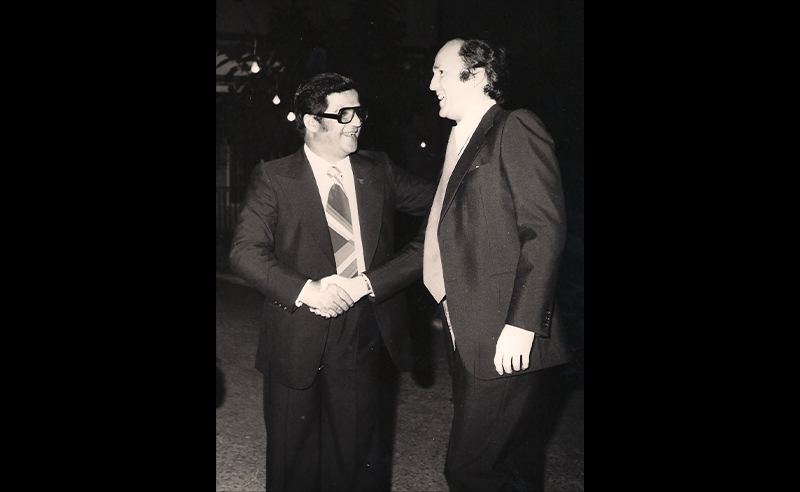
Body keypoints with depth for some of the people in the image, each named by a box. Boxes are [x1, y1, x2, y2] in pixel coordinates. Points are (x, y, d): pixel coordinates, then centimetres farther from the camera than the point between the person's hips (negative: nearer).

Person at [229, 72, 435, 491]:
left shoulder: (379, 170, 6)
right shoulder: (272, 178, -1)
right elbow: (245, 252, -8)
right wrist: (305, 290, -24)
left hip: (360, 339, 2)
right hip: (296, 341, -1)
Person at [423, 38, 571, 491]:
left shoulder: (516, 129, -5)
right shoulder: (461, 145, 21)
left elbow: (547, 229, -14)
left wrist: (522, 323, -20)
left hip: (508, 344, -8)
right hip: (471, 343, 8)